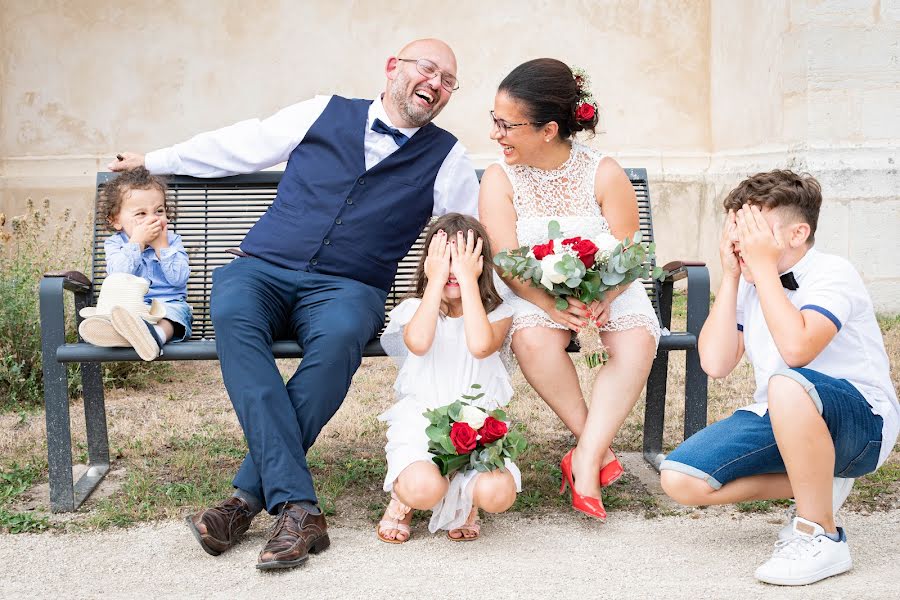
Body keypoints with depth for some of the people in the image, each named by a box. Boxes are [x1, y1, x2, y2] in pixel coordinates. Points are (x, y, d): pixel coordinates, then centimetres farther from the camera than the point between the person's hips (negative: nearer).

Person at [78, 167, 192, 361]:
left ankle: (155, 334, -69)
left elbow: (179, 279, -6)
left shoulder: (172, 241, 8)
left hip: (169, 303, -1)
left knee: (177, 311, -35)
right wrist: (137, 241, -13)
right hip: (128, 306, 1)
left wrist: (162, 247, -9)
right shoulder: (114, 243, 8)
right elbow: (118, 275, -12)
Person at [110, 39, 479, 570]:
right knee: (232, 315, -35)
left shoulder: (447, 159, 15)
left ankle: (250, 495, -31)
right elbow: (239, 146, 23)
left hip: (347, 288, -1)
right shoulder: (324, 114, 15)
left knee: (338, 336, -38)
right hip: (261, 268, 1)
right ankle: (296, 507, -41)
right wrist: (153, 161, 28)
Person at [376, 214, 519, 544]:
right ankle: (402, 498, 7)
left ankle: (464, 502, 10)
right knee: (422, 489, -33)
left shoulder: (497, 314, 5)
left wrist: (468, 279, -16)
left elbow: (481, 346, -22)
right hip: (419, 423, -1)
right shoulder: (416, 308, 5)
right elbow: (418, 343, -22)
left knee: (498, 493, -30)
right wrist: (436, 280, -15)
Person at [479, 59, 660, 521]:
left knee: (637, 340, -31)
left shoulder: (604, 174, -7)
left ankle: (586, 459, -28)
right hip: (532, 296, 0)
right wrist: (551, 304, -32)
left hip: (606, 294, 0)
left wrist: (599, 300, -30)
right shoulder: (500, 179, -5)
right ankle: (599, 449, -21)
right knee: (532, 340, -34)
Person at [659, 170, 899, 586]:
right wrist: (730, 275, -8)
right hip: (783, 422, 7)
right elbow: (715, 364, -7)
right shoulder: (749, 284, 5)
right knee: (680, 479, -10)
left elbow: (796, 349, -35)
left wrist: (763, 267, -26)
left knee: (788, 385, -41)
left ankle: (822, 537, -22)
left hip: (862, 424, -7)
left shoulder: (832, 275, -16)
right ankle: (817, 486, 7)